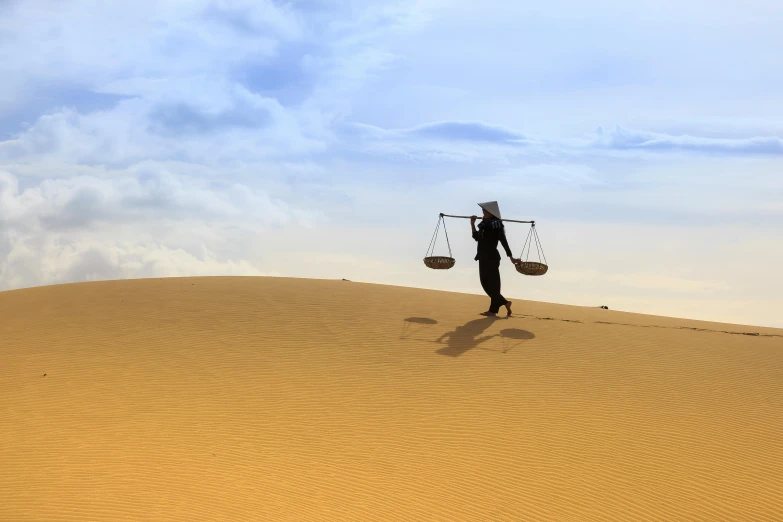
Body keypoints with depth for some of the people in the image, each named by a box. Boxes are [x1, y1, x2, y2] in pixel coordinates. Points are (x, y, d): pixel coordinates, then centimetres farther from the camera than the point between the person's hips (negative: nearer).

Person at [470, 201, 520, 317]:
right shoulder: (484, 224, 12)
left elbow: (504, 242, -13)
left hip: (492, 258, -9)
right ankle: (505, 303, 19)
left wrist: (511, 257, -13)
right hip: (483, 258, 9)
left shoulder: (497, 225, -11)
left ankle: (493, 310, 6)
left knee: (492, 284, -2)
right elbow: (476, 237, 20)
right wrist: (472, 224, 13)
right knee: (485, 283, 11)